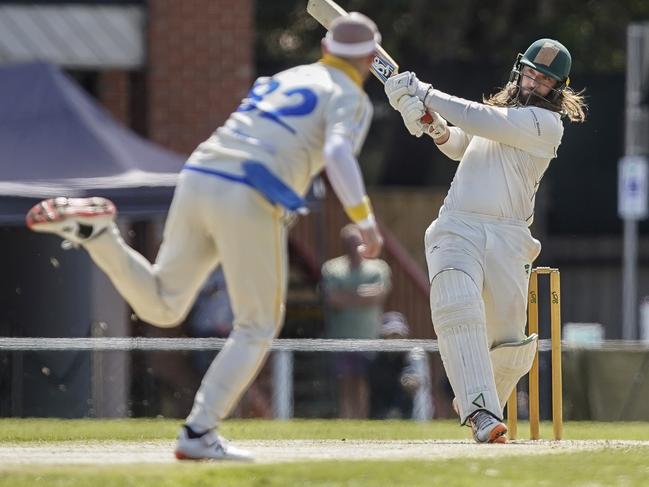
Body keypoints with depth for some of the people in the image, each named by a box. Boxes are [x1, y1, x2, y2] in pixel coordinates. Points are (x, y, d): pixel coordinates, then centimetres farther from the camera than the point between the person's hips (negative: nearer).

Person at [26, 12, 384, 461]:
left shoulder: (282, 79, 28)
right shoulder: (350, 97, 6)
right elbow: (337, 154, -14)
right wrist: (365, 219, -18)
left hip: (197, 179, 6)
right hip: (249, 203, -6)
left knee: (161, 305, 15)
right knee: (258, 327, 6)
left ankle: (93, 230, -6)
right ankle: (199, 433, -5)